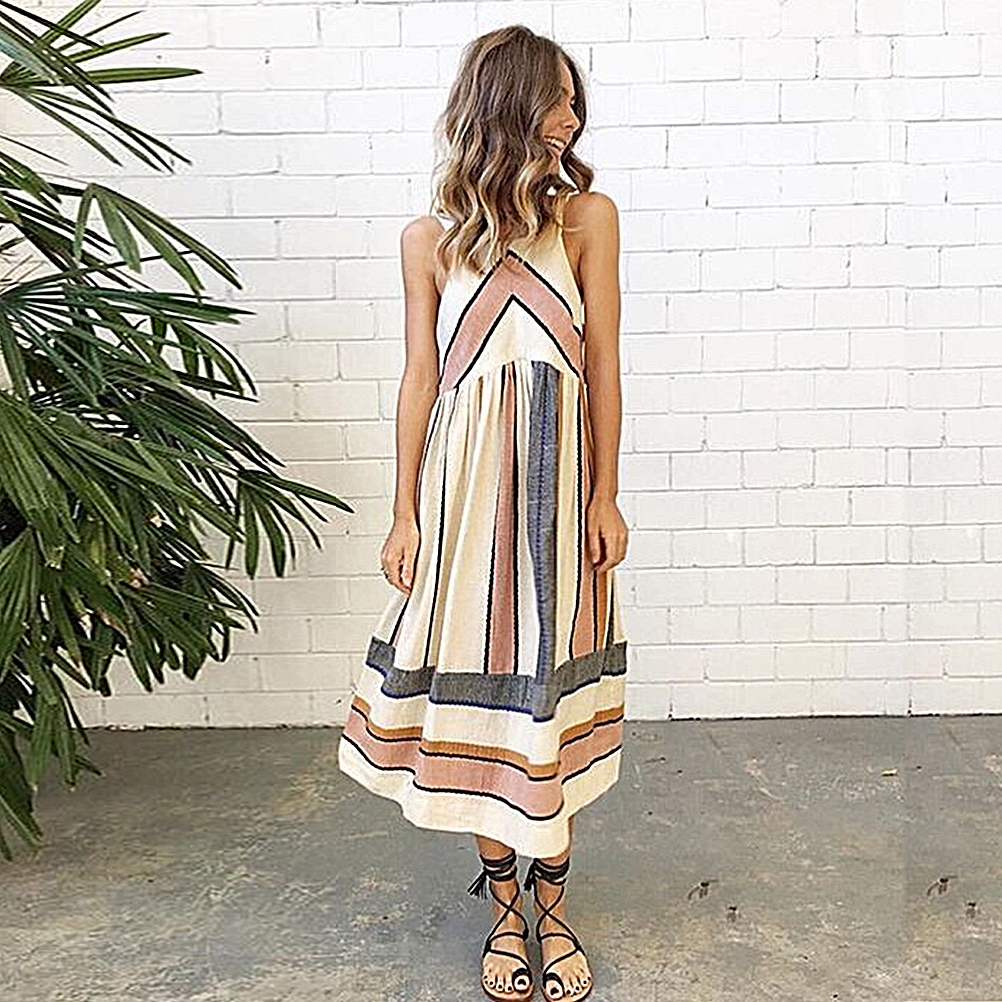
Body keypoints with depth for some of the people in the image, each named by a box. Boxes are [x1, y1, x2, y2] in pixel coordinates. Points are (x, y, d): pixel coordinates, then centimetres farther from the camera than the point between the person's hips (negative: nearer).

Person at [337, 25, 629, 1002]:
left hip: (556, 481, 0)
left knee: (550, 689, 6)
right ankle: (503, 904, 26)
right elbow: (420, 377, 5)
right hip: (465, 482, 1)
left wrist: (604, 498, -1)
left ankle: (552, 906, 25)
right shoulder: (430, 238, 4)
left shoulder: (588, 215, 2)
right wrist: (405, 513, 2)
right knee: (476, 683, 6)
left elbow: (603, 364, 2)